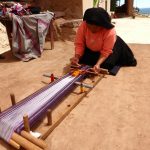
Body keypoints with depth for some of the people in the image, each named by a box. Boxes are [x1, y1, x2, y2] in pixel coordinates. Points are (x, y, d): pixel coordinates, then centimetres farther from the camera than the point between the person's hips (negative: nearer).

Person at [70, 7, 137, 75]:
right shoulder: (83, 26, -28)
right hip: (91, 49, 4)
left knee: (107, 64, -24)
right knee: (81, 60, -11)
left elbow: (106, 52, -31)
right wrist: (76, 57, -38)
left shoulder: (110, 32, -37)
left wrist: (98, 64, -45)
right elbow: (79, 44, -22)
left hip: (111, 47, -4)